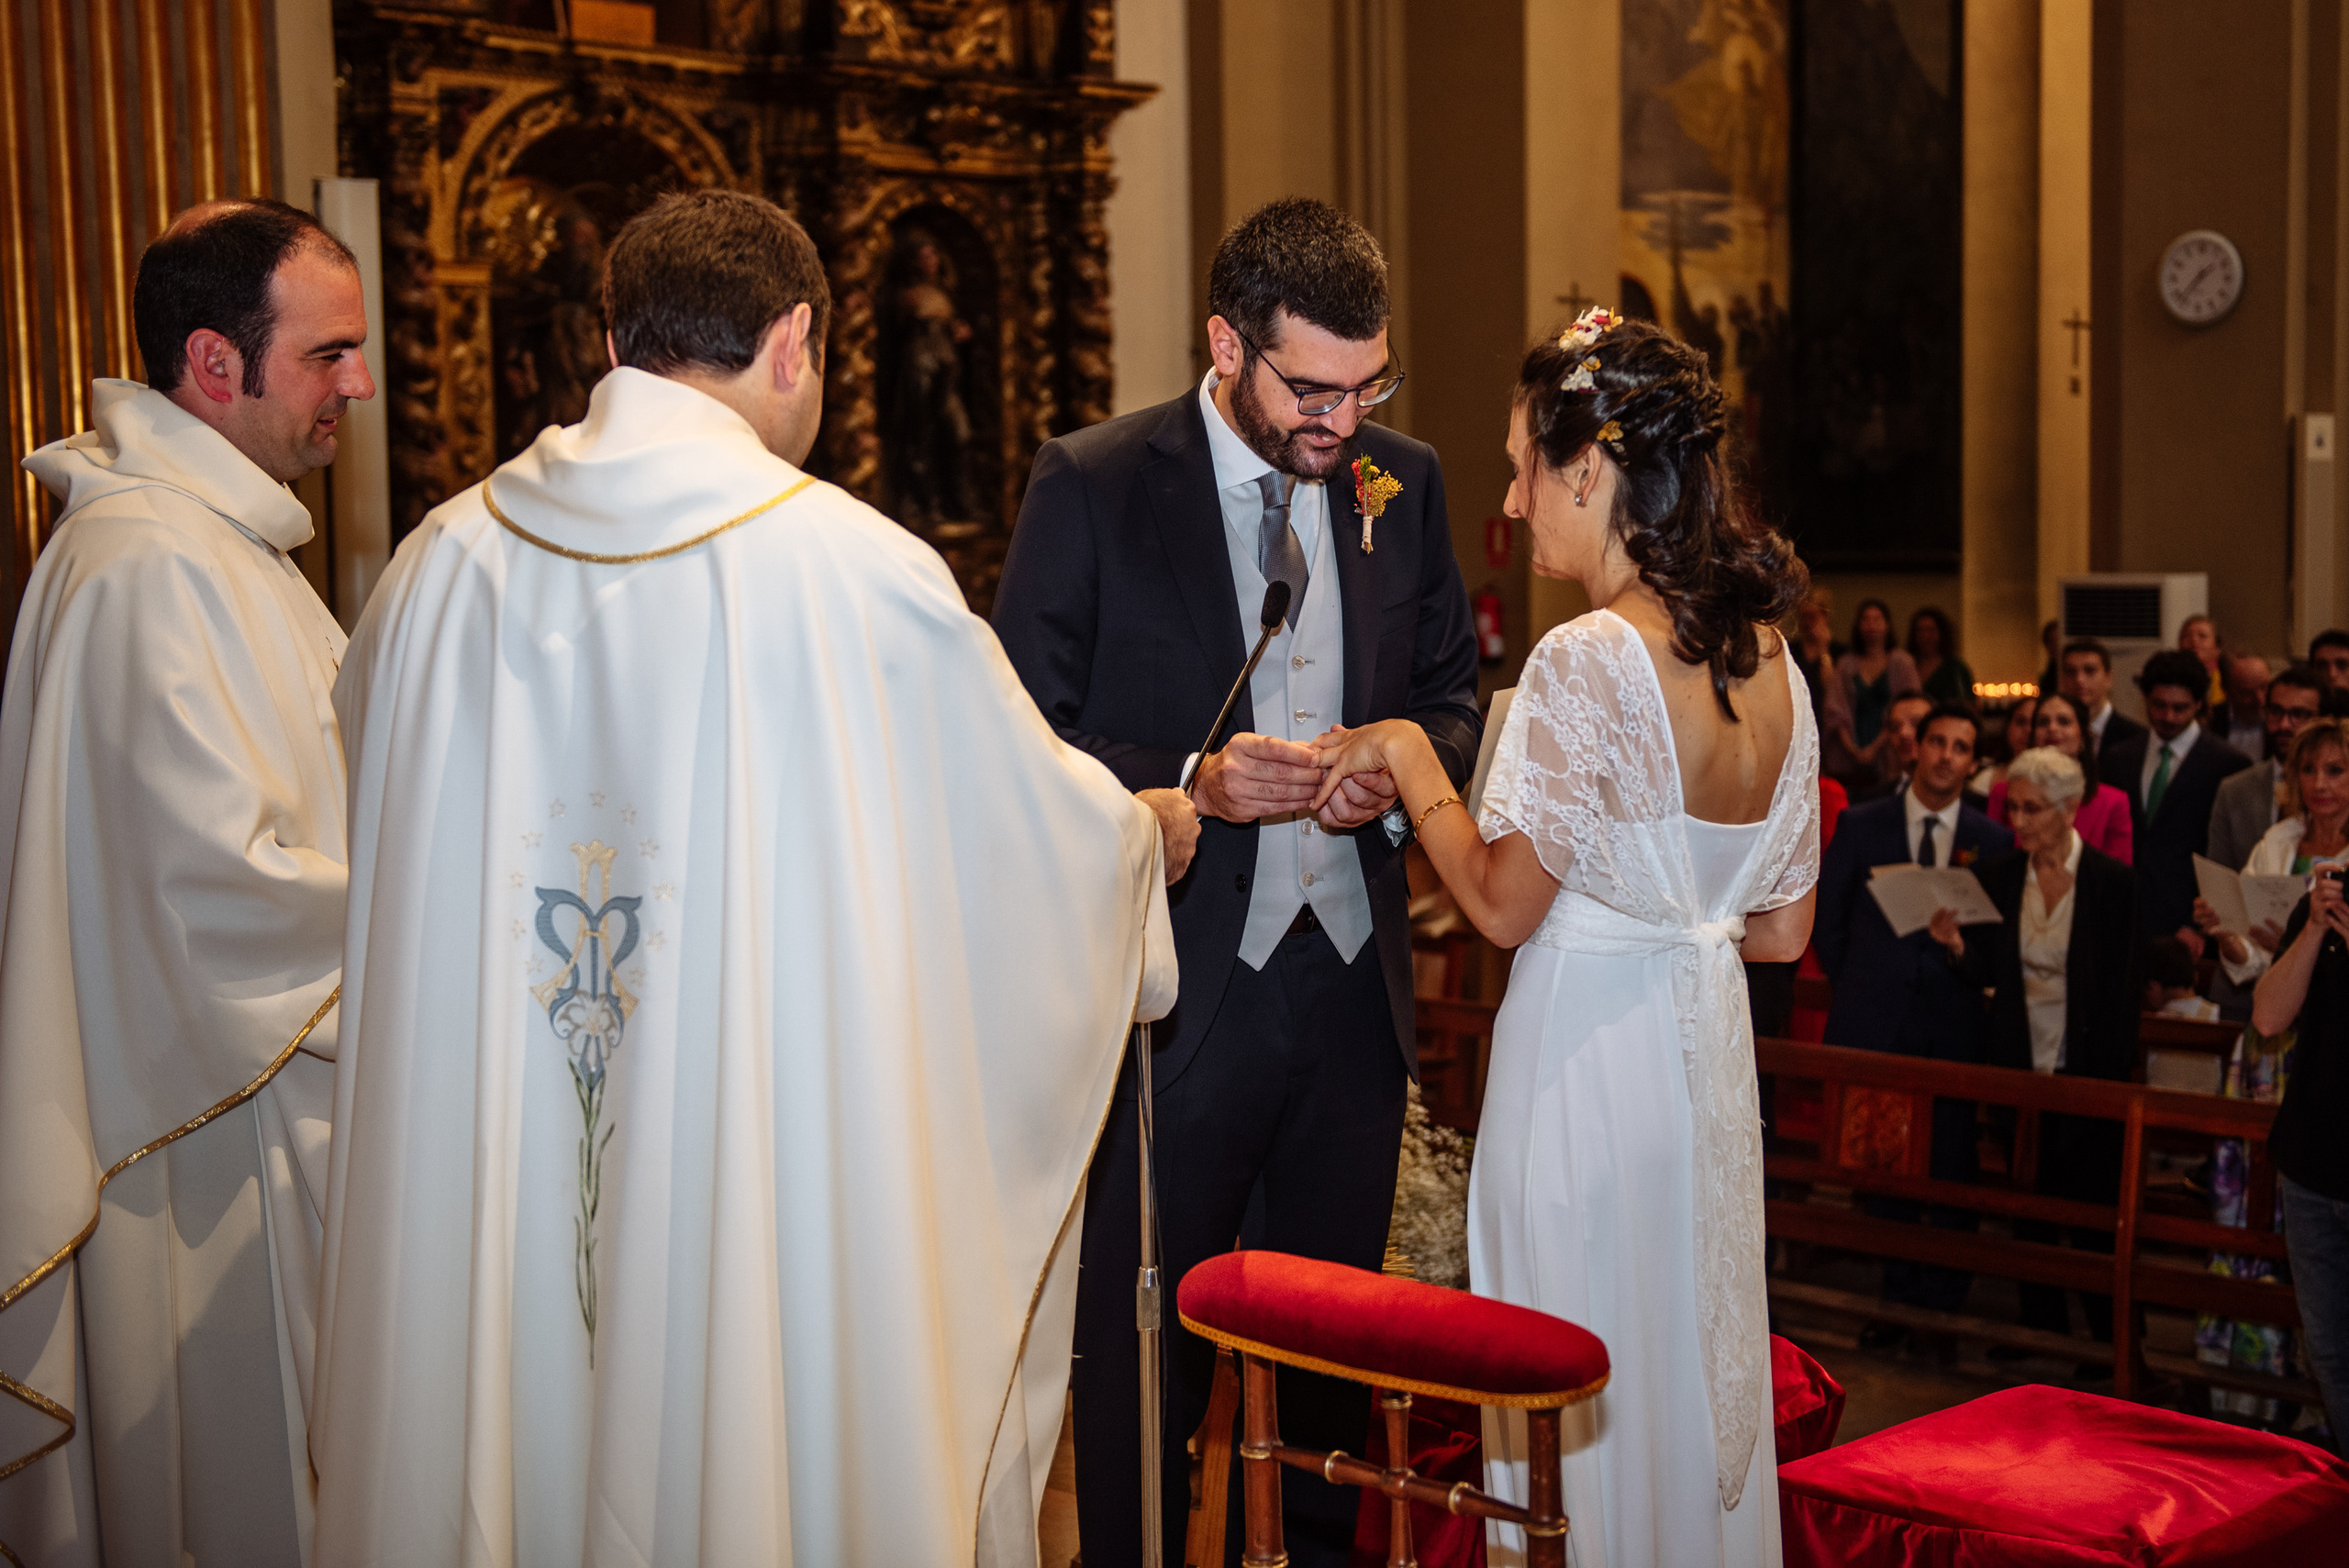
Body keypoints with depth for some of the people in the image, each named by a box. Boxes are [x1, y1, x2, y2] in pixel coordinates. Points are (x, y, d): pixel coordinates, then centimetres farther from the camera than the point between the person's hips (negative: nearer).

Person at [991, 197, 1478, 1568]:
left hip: (1355, 980, 5)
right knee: (1149, 1352, 7)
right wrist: (1191, 785, -21)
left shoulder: (1404, 483, 6)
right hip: (1179, 986, -4)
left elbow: (1456, 690, 16)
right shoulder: (1091, 486, -7)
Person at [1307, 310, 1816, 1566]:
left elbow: (1503, 902, -17)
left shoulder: (1587, 662, -20)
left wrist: (1407, 755, -5)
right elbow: (1782, 929, 9)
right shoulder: (1769, 661, 4)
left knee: (1581, 1404, 5)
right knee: (1694, 1368, 19)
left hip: (1589, 1059, -8)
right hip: (1709, 1046, 8)